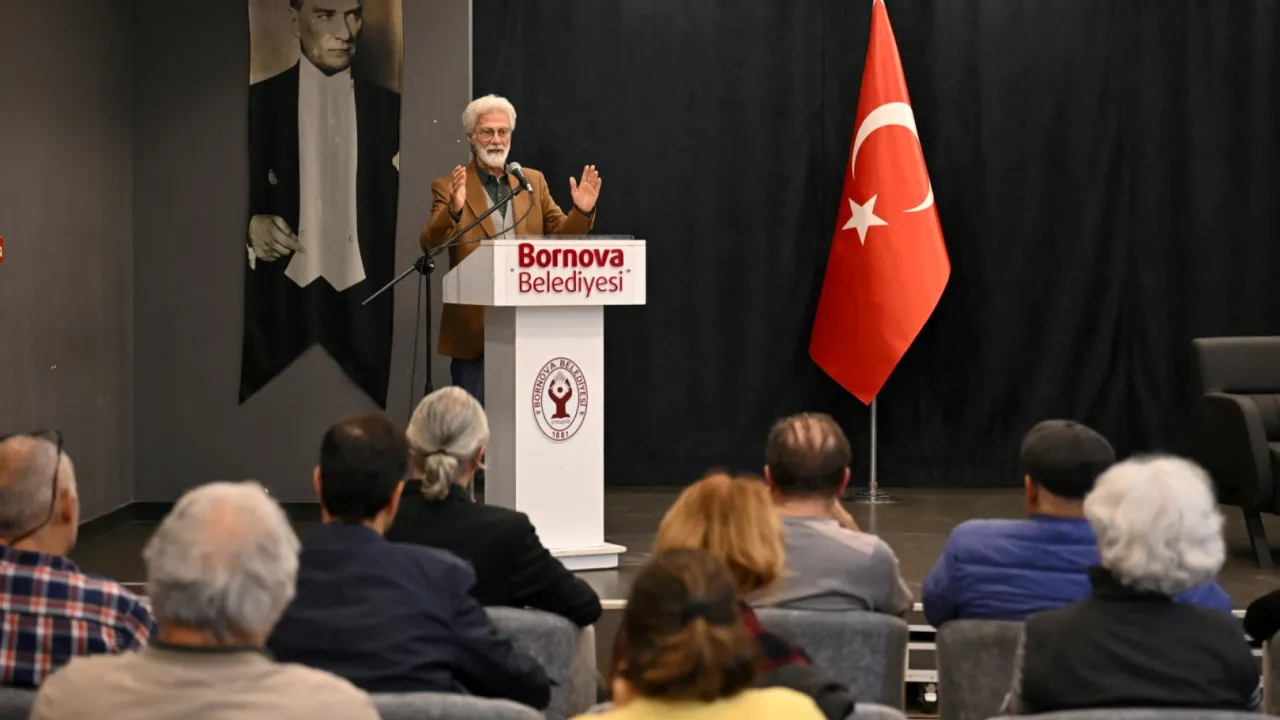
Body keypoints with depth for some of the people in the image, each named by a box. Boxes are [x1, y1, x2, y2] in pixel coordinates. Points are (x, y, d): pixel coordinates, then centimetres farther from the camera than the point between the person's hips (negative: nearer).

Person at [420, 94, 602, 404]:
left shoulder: (533, 181, 12)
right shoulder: (448, 187, 0)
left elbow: (560, 234, 10)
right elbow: (430, 244, -12)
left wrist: (582, 211, -11)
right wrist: (454, 210, -32)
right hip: (474, 328, -3)